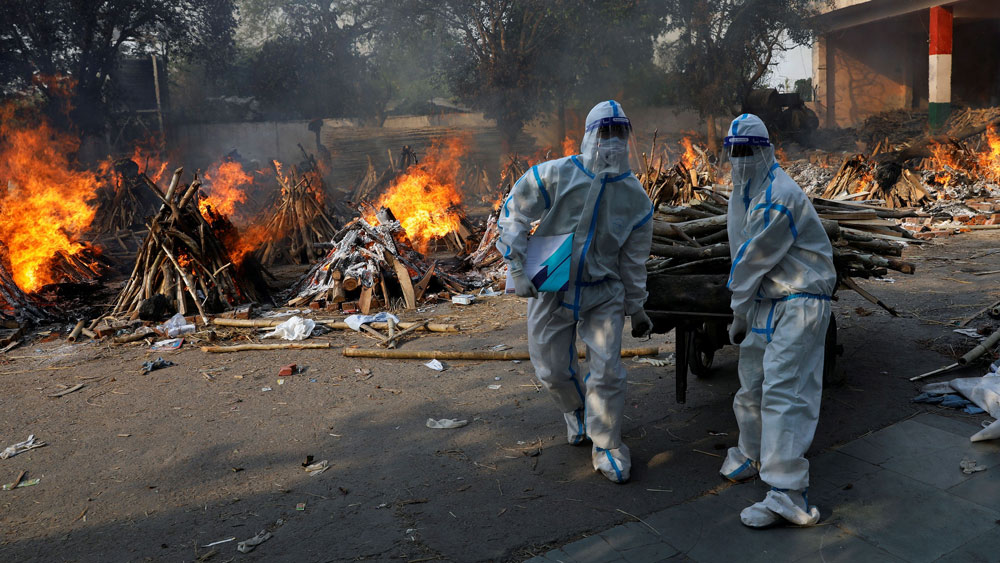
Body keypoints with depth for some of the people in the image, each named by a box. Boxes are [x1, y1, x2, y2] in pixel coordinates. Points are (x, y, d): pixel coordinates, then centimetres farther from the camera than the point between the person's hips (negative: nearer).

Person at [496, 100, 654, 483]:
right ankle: (576, 410, 44)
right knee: (552, 370, 10)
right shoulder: (555, 176, -14)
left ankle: (606, 446, 18)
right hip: (551, 290, -1)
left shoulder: (635, 198, -4)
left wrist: (636, 308, 12)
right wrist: (518, 269, -12)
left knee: (607, 370, -4)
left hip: (604, 293, 1)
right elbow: (514, 217, -6)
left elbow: (633, 260, 6)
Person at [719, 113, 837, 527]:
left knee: (783, 392, -14)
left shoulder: (779, 197, -21)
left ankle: (788, 494, -11)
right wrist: (742, 310, 11)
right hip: (765, 301, 9)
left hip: (799, 302, -9)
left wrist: (739, 315, -8)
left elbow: (754, 259, -16)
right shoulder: (742, 192, 12)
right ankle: (753, 455, 39)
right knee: (751, 384, 18)